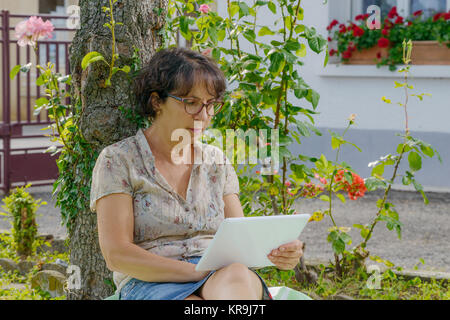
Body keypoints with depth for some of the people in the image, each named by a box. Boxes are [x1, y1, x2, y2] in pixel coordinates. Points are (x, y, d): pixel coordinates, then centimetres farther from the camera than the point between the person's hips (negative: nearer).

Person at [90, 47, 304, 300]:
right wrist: (200, 273, -16)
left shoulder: (216, 162, 19)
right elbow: (117, 255, -7)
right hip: (151, 285, -4)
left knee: (236, 276, -37)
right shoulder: (118, 160, 3)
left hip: (219, 279, 4)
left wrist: (276, 253, -9)